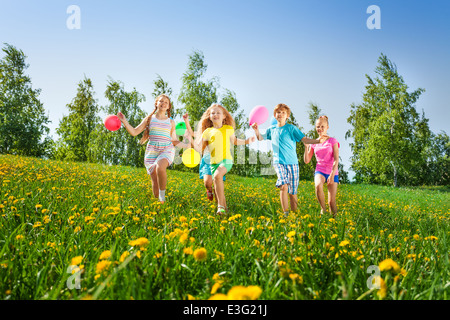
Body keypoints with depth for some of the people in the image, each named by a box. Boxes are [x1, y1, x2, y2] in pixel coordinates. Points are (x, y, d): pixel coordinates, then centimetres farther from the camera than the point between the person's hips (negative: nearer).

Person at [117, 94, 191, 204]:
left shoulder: (171, 122, 13)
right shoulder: (149, 119, 11)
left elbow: (174, 140, 19)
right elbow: (134, 132, 7)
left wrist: (187, 146, 8)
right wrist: (124, 121, -6)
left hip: (167, 150, -1)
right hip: (152, 151, 1)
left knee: (160, 167, -34)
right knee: (155, 180, -7)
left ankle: (162, 195, -12)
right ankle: (157, 200, 19)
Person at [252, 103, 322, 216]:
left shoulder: (291, 128, 2)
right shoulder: (271, 129, 12)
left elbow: (304, 139, -4)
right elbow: (260, 138, 17)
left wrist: (318, 141, -19)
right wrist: (256, 130, -3)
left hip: (292, 162, -1)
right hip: (278, 162, 1)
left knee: (292, 192, 2)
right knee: (284, 186, -21)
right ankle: (285, 213, -15)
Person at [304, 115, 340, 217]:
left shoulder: (332, 141, 2)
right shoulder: (314, 143, 10)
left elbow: (336, 160, -6)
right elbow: (307, 161, 8)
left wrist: (332, 174, -18)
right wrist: (306, 147, -4)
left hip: (332, 172, -1)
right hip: (320, 171, 1)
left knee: (332, 202, -8)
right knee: (318, 185, -36)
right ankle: (322, 208, -17)